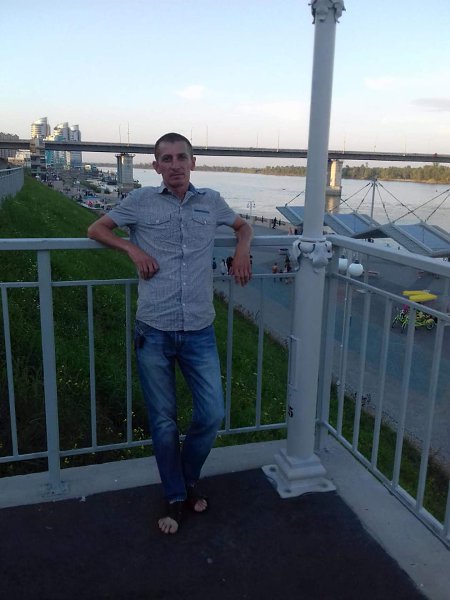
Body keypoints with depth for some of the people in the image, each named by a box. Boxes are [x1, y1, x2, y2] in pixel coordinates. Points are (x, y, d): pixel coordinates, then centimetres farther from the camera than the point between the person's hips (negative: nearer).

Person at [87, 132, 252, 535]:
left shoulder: (212, 201, 9)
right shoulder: (141, 201, 4)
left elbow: (243, 226, 27)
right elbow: (96, 229, 13)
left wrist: (242, 251, 5)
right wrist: (133, 249, -4)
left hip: (199, 331, 2)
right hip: (154, 332, -1)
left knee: (212, 415, 2)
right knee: (164, 421, 8)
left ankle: (188, 478, 32)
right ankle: (176, 498, 29)